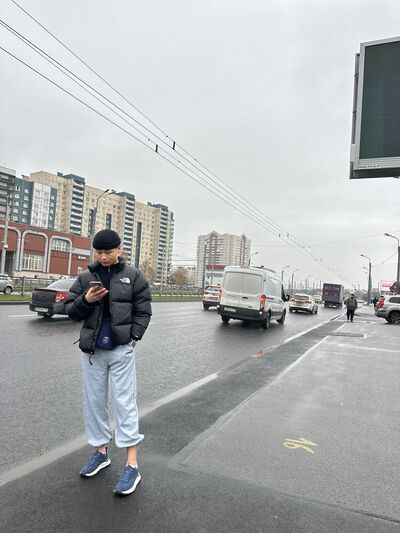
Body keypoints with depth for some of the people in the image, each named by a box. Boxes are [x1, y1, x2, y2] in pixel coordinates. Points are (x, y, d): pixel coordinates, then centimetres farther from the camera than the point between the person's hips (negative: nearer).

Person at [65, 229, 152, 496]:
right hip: (92, 350, 4)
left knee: (125, 402, -1)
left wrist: (133, 337, -10)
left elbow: (143, 310, 0)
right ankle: (101, 452, 32)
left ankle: (132, 464, 7)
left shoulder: (133, 276, -2)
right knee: (95, 401, 14)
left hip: (122, 350, -4)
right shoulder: (85, 278, 5)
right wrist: (85, 300, -13)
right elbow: (71, 311, 7)